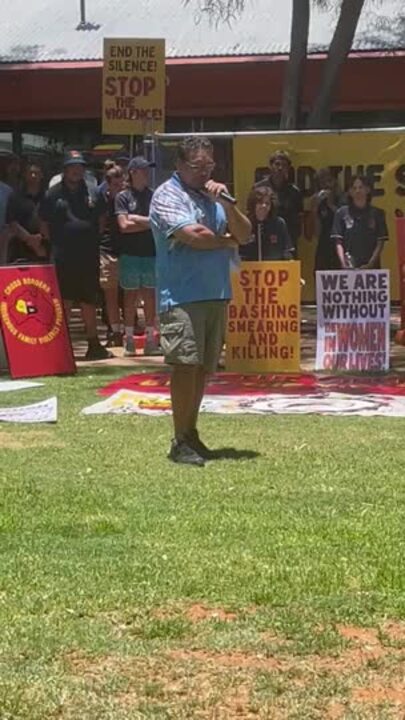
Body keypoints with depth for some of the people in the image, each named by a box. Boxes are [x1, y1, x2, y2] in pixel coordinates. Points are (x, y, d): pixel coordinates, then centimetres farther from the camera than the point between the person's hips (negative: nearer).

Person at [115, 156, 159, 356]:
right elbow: (124, 225, -8)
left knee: (150, 297, 4)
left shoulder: (153, 196, 11)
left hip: (151, 253, 3)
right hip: (130, 255, -3)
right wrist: (149, 223, -4)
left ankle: (150, 339, 9)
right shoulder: (123, 197, 2)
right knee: (131, 297, 2)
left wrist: (136, 219, -9)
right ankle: (129, 340, 8)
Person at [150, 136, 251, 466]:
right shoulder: (167, 196, -5)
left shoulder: (212, 195, 18)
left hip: (217, 294, 7)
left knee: (203, 367, 9)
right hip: (183, 295, -7)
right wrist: (227, 241, 1)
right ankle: (181, 442, -4)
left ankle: (191, 433, 18)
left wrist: (226, 202, -5)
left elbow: (245, 233, 11)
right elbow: (194, 235, -18)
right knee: (186, 364, -10)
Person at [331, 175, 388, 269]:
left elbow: (380, 243, 4)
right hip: (349, 267, -1)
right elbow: (338, 243, 4)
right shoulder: (342, 213, 7)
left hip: (371, 266, 1)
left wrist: (371, 264, -9)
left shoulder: (377, 214, 8)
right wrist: (344, 263, -10)